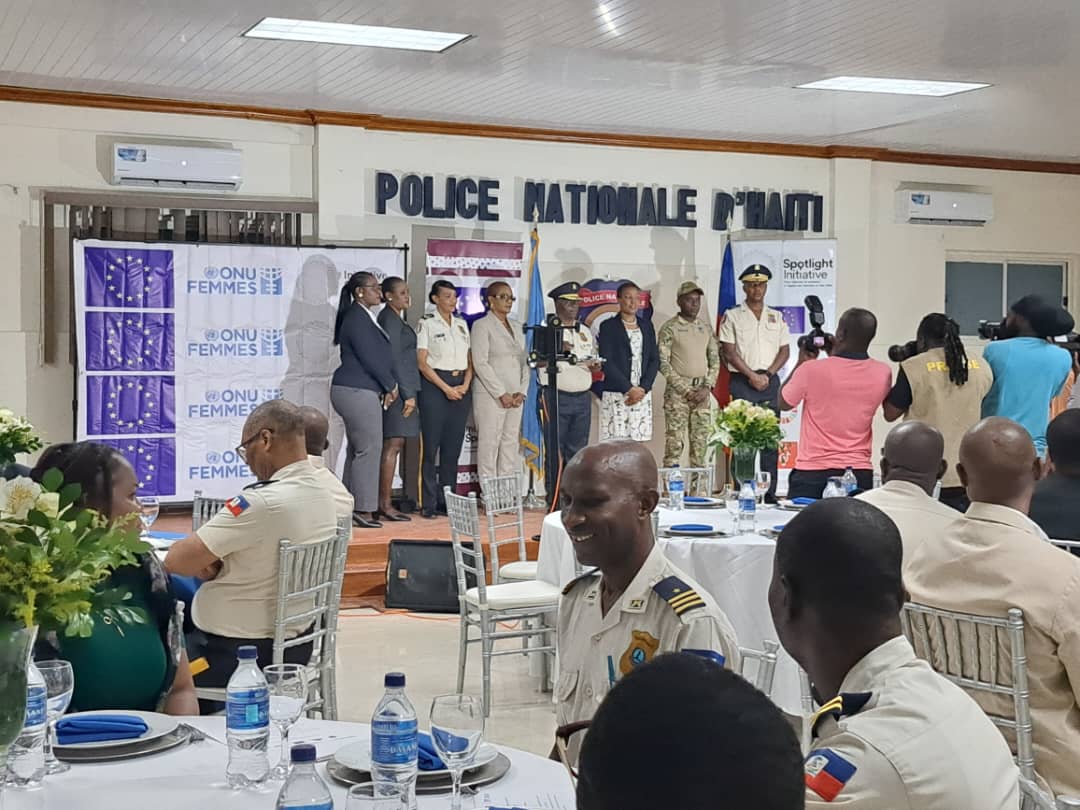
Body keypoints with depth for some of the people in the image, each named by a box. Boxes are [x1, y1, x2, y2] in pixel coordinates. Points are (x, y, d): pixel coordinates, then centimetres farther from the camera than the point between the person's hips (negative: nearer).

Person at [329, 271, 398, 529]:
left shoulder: (363, 317, 18)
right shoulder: (357, 318, -13)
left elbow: (377, 356, 19)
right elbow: (369, 358, -16)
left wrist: (387, 387, 8)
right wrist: (391, 386, -4)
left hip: (356, 391, 10)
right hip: (357, 391, -10)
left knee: (358, 449, 11)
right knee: (369, 448, -8)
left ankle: (353, 508, 15)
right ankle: (363, 509, -5)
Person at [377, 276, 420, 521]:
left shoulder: (396, 319, 20)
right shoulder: (390, 319, -10)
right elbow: (394, 358, -16)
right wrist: (408, 394, -16)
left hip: (400, 389, 10)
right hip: (399, 388, -10)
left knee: (393, 446, 9)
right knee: (393, 446, -10)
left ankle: (384, 504, 10)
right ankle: (385, 504, -9)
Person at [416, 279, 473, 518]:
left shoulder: (462, 324, 15)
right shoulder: (426, 324, -1)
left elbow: (469, 360, 15)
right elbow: (422, 363, -7)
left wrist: (465, 385, -3)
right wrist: (446, 388, -12)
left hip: (461, 387, 5)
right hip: (434, 385, -5)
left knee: (453, 447, 5)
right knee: (431, 446, -6)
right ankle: (429, 503, -3)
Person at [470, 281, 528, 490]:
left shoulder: (517, 326, 18)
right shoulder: (482, 325, -2)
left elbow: (524, 362, 16)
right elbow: (480, 363, -10)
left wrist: (522, 392, 1)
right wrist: (502, 394, -14)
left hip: (515, 398, 6)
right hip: (490, 396, -6)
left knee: (512, 445, 5)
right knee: (489, 445, -5)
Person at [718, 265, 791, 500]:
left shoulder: (776, 317, 15)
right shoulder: (732, 316, 4)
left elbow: (785, 351, 10)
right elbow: (729, 352, -3)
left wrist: (767, 374, -5)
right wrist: (752, 376, -10)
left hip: (770, 381, 3)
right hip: (742, 382, -3)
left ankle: (769, 494, 5)